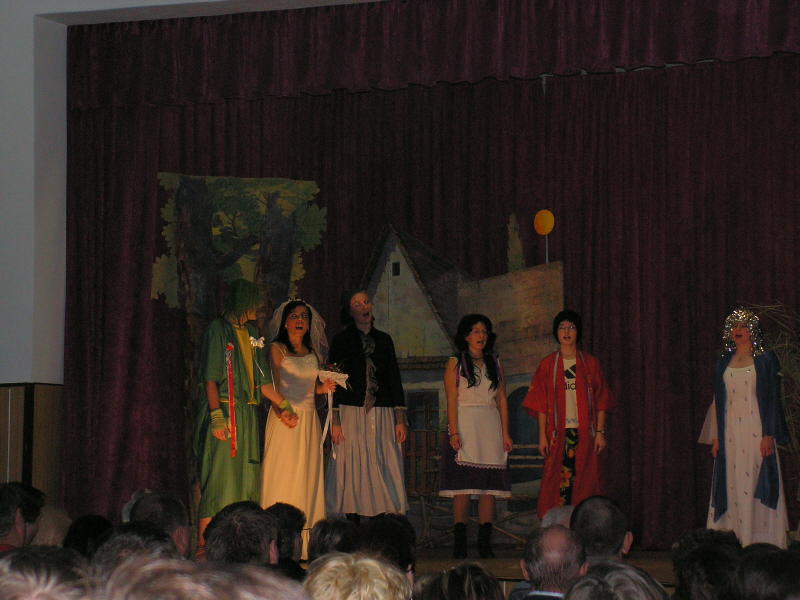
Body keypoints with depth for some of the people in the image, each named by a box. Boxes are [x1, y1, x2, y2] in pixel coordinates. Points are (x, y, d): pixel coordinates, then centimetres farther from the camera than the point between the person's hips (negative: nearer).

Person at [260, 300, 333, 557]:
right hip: (284, 419, -6)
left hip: (309, 419, 6)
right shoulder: (277, 349, 0)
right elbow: (272, 386, -9)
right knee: (283, 475, -9)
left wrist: (324, 387, 4)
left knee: (308, 475, 3)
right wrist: (283, 410, -25)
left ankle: (304, 543, 5)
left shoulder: (313, 353, 16)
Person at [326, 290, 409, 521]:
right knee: (352, 473, -5)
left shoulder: (384, 340, 14)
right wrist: (335, 421, -9)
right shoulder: (341, 340, 5)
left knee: (384, 473, -4)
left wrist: (400, 419, 5)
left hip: (382, 415, 3)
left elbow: (395, 379, 13)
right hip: (351, 414, -3)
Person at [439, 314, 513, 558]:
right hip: (465, 426, -4)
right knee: (463, 485, -8)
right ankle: (460, 541, -6)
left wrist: (505, 433, 4)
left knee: (489, 485, -1)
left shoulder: (494, 364, 15)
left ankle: (485, 541, 1)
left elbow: (502, 400, 13)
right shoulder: (455, 364, 4)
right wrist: (454, 433, -14)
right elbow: (452, 401, -3)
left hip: (491, 428, 4)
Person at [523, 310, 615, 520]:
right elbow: (541, 404, 4)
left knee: (584, 482, -2)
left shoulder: (590, 363, 9)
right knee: (558, 481, -6)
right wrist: (542, 436, -3)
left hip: (585, 432, 1)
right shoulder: (548, 364, 7)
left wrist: (600, 432, -1)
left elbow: (601, 401, 7)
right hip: (558, 432, -1)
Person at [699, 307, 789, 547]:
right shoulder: (723, 363, 14)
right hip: (730, 433, 4)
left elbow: (772, 399, -2)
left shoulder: (765, 359, 2)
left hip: (756, 431, -4)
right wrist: (715, 437, 8)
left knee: (757, 482, -7)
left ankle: (760, 543, -5)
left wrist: (769, 435, -11)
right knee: (731, 485, 0)